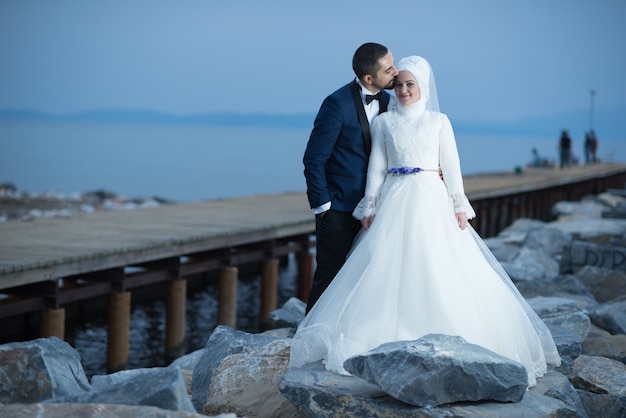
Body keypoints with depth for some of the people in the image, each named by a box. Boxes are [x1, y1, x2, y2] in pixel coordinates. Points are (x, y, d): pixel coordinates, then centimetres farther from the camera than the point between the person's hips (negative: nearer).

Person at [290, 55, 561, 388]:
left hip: (432, 201, 0)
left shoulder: (439, 121, 7)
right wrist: (370, 207, 1)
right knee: (389, 269, -5)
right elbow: (376, 167, 7)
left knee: (440, 270, -6)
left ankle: (439, 338, 2)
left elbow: (451, 166, 5)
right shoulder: (384, 122, 8)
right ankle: (390, 336, 0)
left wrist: (459, 206, -2)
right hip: (395, 201, 1)